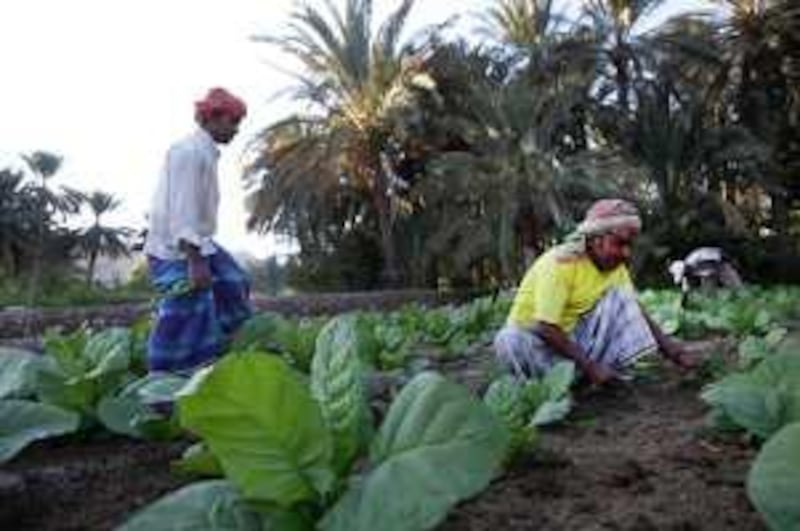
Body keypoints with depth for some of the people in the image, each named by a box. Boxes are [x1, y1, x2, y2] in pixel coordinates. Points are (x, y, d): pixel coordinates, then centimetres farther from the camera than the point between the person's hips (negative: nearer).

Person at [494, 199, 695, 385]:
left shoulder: (615, 266, -3)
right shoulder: (559, 262, -24)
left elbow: (635, 311, 3)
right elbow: (545, 328, -27)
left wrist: (669, 347, -9)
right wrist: (589, 366, -26)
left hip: (573, 339, 6)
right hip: (533, 337, -6)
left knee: (619, 297, -13)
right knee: (509, 341, -39)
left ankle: (614, 372, -13)